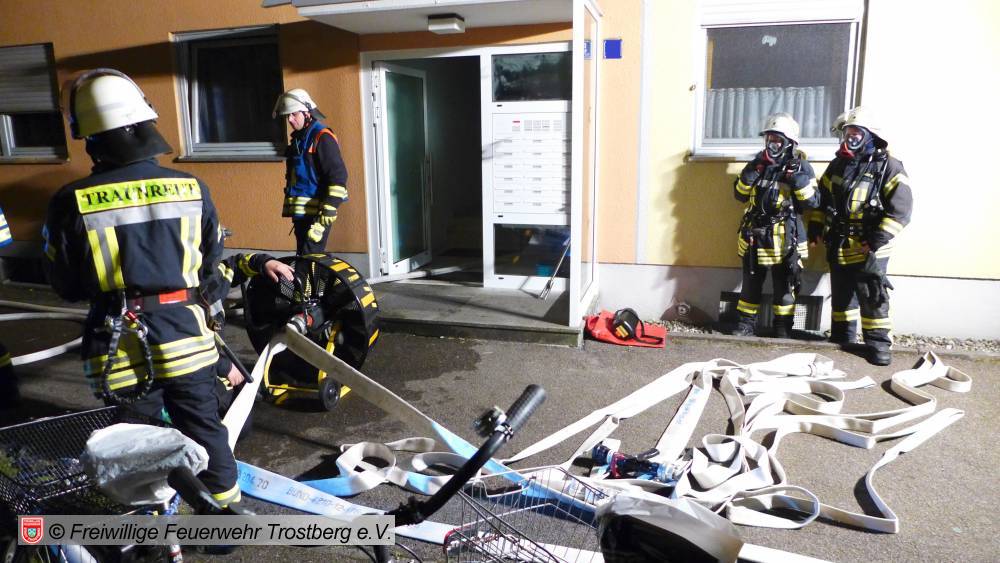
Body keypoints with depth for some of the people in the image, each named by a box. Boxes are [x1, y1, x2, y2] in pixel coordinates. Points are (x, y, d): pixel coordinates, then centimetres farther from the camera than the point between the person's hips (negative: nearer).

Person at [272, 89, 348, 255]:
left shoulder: (322, 138, -10)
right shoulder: (298, 139, 18)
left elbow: (338, 177, -17)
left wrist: (326, 217, -22)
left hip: (316, 214, -9)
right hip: (300, 213, 9)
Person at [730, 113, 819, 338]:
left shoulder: (800, 165, -4)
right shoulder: (759, 162, 8)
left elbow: (812, 201, -10)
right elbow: (740, 194, 6)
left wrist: (797, 177, -21)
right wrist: (751, 172, -9)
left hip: (785, 237, -4)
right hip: (755, 234, 4)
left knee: (784, 286, 5)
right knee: (751, 282, 11)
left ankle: (783, 328, 16)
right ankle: (746, 324, 21)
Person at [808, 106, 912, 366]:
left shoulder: (888, 166, -9)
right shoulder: (838, 164, 10)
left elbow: (901, 208, -16)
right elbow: (822, 197, 20)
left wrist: (878, 240, -21)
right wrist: (815, 226, 10)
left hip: (869, 248, -6)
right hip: (839, 245, 6)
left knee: (873, 297, -4)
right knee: (841, 295, 15)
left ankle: (879, 343, 7)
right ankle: (842, 337, 29)